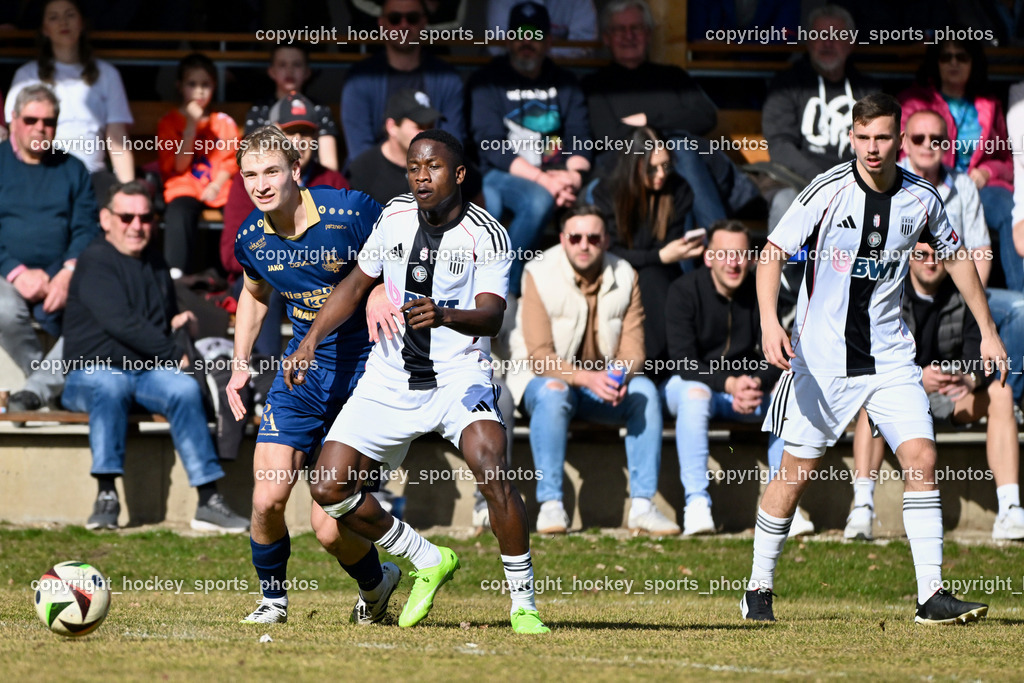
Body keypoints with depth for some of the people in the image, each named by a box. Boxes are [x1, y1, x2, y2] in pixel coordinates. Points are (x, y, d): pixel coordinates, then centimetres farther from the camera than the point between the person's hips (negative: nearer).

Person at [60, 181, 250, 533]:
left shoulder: (156, 265, 21)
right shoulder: (95, 262, -3)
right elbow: (120, 323, -14)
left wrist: (177, 323, 11)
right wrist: (176, 354, -11)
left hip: (149, 372, 5)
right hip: (91, 373, -5)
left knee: (184, 387, -27)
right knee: (110, 384, -40)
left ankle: (209, 501, -33)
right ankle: (106, 495, -42)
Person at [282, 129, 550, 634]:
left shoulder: (487, 235, -11)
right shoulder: (395, 217, 2)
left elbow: (491, 317, -23)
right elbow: (357, 283, 16)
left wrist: (444, 316, -44)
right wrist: (311, 341, 6)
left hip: (459, 376, -5)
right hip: (390, 379, 5)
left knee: (493, 473, -29)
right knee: (330, 490, -4)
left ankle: (523, 603, -14)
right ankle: (428, 562, 17)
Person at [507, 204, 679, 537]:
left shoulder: (624, 276, -1)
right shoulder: (540, 275, -13)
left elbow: (633, 349, -6)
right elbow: (539, 356, -20)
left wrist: (621, 376, -31)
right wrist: (587, 378, -37)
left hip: (604, 382, 4)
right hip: (544, 376, -4)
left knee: (645, 391, -25)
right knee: (553, 392, -37)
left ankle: (642, 506, -27)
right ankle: (550, 505, -36)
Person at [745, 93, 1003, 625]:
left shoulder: (921, 199, -1)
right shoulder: (828, 191, -12)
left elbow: (955, 257, 15)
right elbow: (773, 252, -9)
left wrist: (987, 331, 15)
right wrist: (769, 321, -24)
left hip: (889, 356, 3)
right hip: (821, 356, -3)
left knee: (921, 457, -11)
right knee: (796, 470, 0)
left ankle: (932, 595, -9)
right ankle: (758, 589, 16)